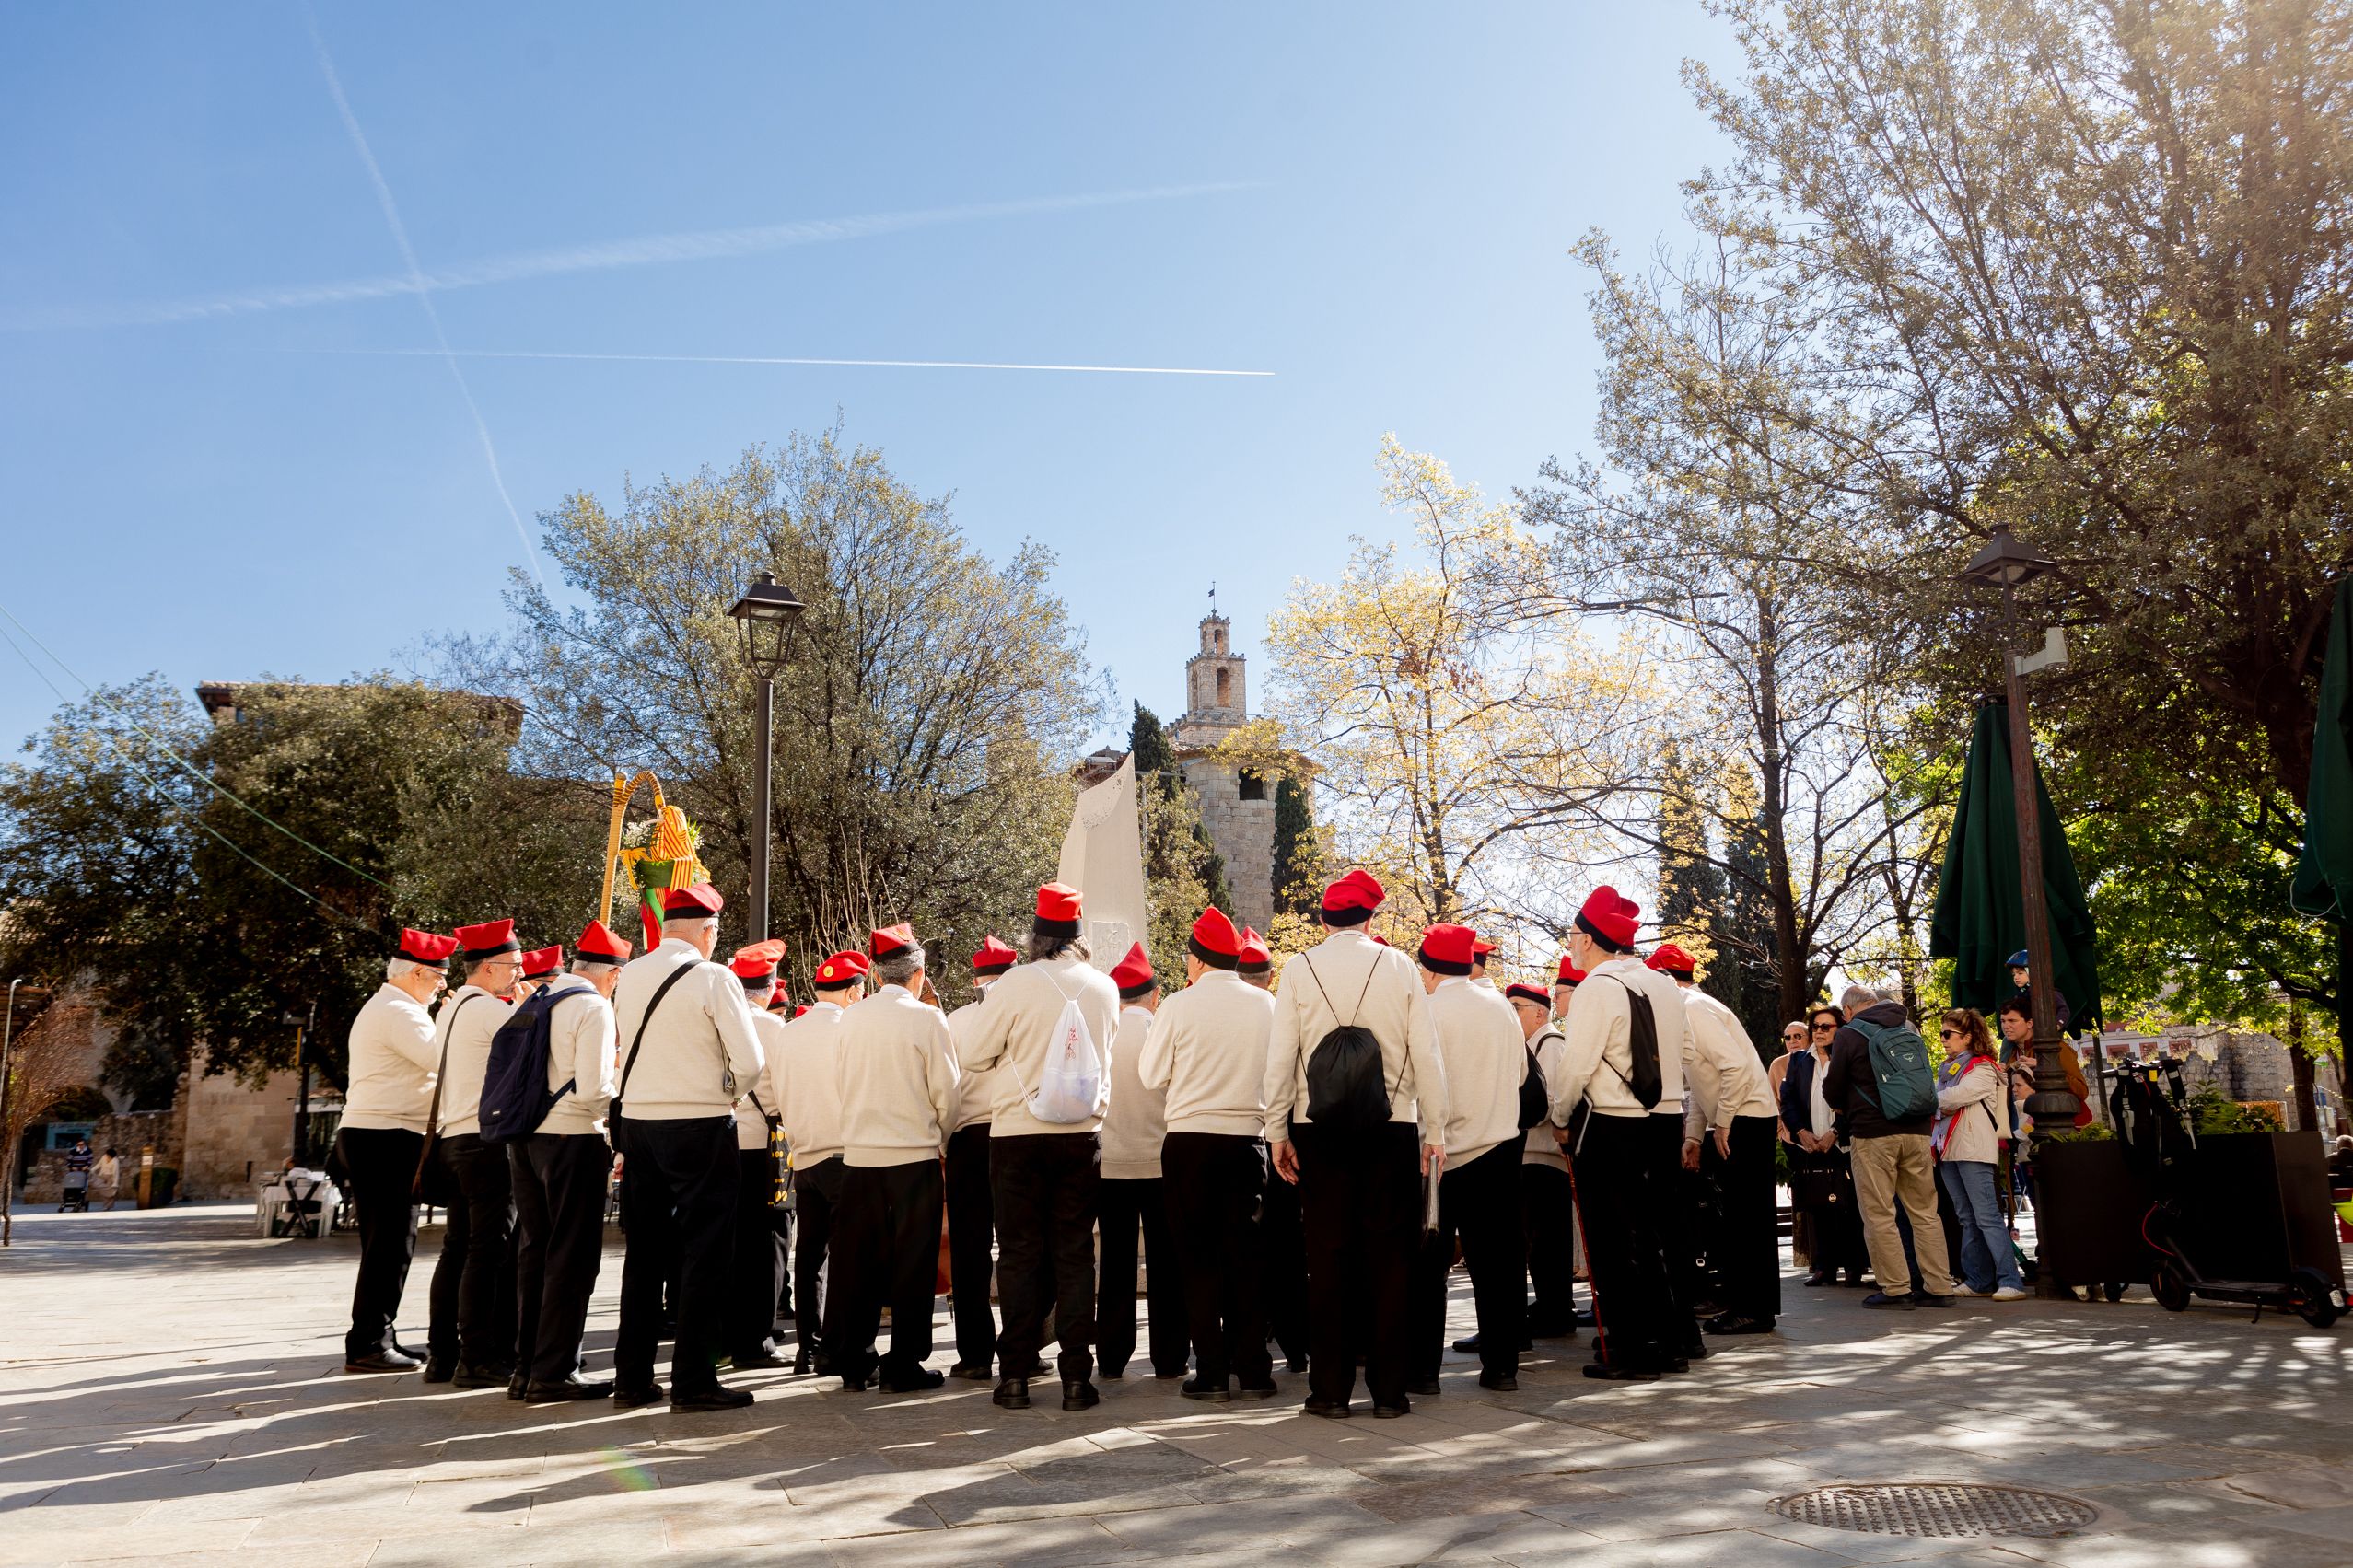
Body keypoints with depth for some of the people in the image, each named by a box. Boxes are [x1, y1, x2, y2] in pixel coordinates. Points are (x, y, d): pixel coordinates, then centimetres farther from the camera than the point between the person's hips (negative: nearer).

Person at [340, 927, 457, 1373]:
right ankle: (368, 1344, -3)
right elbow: (446, 1061, -20)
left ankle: (375, 1339, 20)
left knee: (387, 1243, 14)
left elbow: (426, 1064, 19)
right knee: (390, 1243, -7)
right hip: (387, 1139, -11)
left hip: (371, 1136, 11)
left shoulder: (380, 1008, 22)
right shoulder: (399, 1012, -13)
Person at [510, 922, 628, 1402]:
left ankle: (526, 1364, 22)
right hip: (572, 1140, -8)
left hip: (525, 1138, 8)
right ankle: (554, 1372, 1)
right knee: (571, 1256, -1)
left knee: (534, 1250, 14)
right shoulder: (594, 1007, -12)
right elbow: (592, 1090, -18)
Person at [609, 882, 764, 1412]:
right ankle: (693, 1380, 4)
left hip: (635, 1123, 6)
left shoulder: (629, 977, 5)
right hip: (700, 1129, -6)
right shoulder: (714, 979, -12)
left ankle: (632, 1378, 19)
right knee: (704, 1252, 2)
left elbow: (630, 1047, 12)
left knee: (644, 1250, 13)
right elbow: (750, 1062, -14)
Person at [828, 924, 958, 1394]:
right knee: (912, 1263, 5)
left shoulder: (851, 1018, 1)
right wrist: (943, 1138, 12)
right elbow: (946, 1091, -7)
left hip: (859, 1154, 4)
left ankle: (853, 1364, 18)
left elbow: (842, 1085, 9)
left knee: (857, 1261, 11)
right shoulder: (927, 1019, -10)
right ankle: (903, 1367, 8)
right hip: (914, 1153, -4)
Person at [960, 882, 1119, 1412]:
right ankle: (1076, 1377, 8)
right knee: (1075, 1255, 7)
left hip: (1018, 1134, -2)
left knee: (1019, 1254, 7)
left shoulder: (1015, 984, -9)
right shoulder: (1104, 988, 2)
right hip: (1082, 1135, 2)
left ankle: (1016, 1375, 10)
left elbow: (971, 1057, -2)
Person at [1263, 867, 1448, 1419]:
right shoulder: (1398, 965, 1)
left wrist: (1277, 1131, 6)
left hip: (1320, 1127, 0)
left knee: (1327, 1254, 6)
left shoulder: (1300, 968, 0)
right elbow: (1426, 1053, 1)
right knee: (1389, 1254, 6)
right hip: (1391, 1126, 0)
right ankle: (1389, 1389, 10)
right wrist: (1435, 1131, 8)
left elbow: (1280, 1056, -1)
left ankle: (1330, 1390, 10)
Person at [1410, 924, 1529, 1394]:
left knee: (1428, 1266, 5)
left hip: (1443, 1153, -5)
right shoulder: (1501, 1006, 5)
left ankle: (1422, 1369, 8)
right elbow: (1520, 1074, 14)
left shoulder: (1428, 1011, -13)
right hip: (1499, 1148, 5)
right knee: (1496, 1261, 10)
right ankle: (1502, 1365, 15)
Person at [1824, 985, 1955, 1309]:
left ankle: (1896, 1288, 1)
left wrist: (1842, 1107, 17)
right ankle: (1939, 1286, 11)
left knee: (1879, 1214, 1)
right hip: (1916, 1130, 6)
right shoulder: (1908, 1027, 12)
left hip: (1872, 1133, -6)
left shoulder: (1848, 1034, -5)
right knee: (1924, 1211, 10)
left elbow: (1832, 1089, -3)